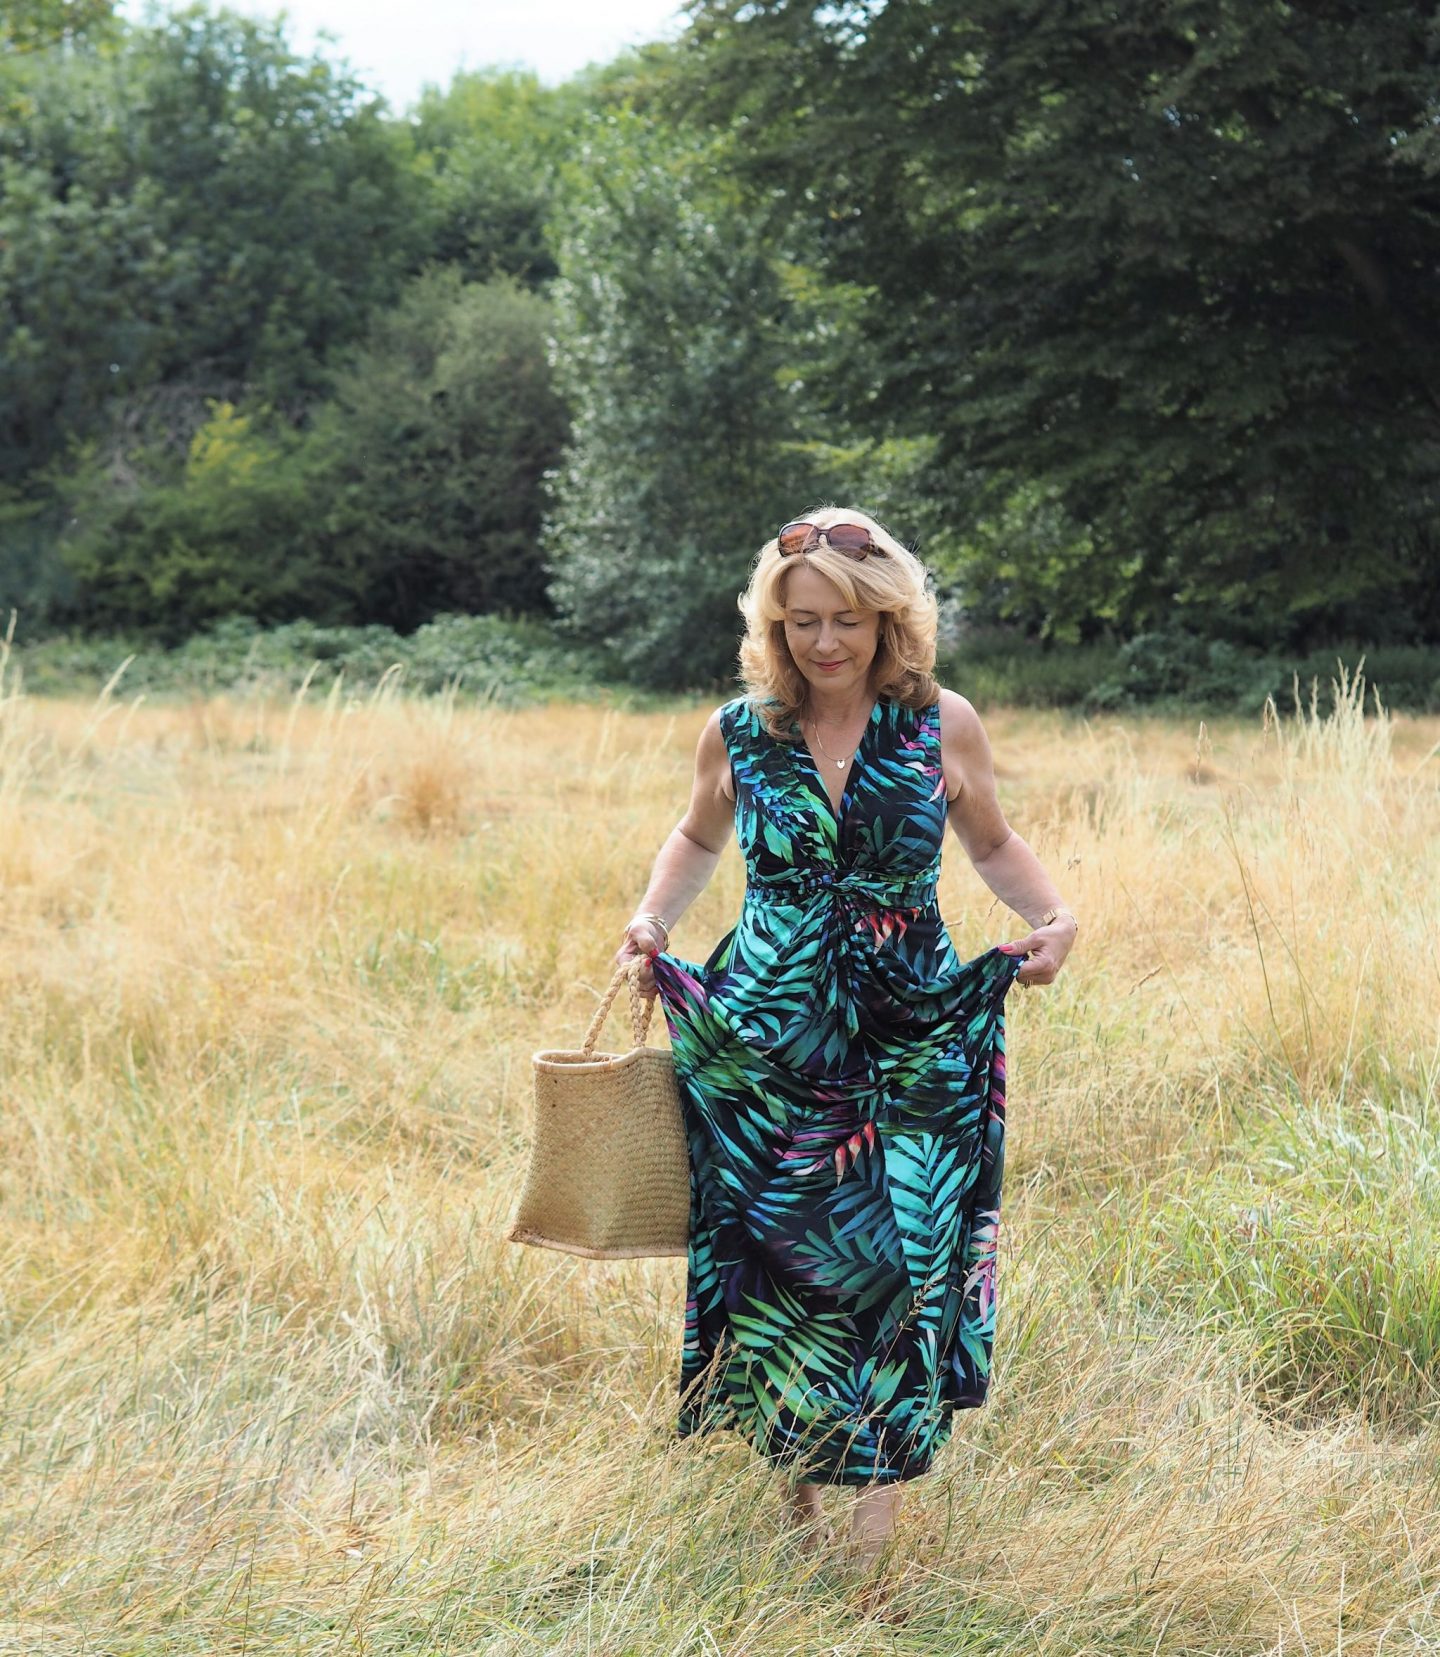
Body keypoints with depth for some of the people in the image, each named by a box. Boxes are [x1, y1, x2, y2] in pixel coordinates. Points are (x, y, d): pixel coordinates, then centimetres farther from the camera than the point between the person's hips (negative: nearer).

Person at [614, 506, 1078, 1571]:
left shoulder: (943, 726, -2)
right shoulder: (739, 732, 2)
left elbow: (993, 845, 13)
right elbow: (699, 838, 20)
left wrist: (1056, 916, -5)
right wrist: (652, 921, 4)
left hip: (910, 1043, -1)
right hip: (763, 1038, 1)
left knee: (900, 1252, -10)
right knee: (776, 1254, 3)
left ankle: (881, 1489, 1)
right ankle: (798, 1486, 21)